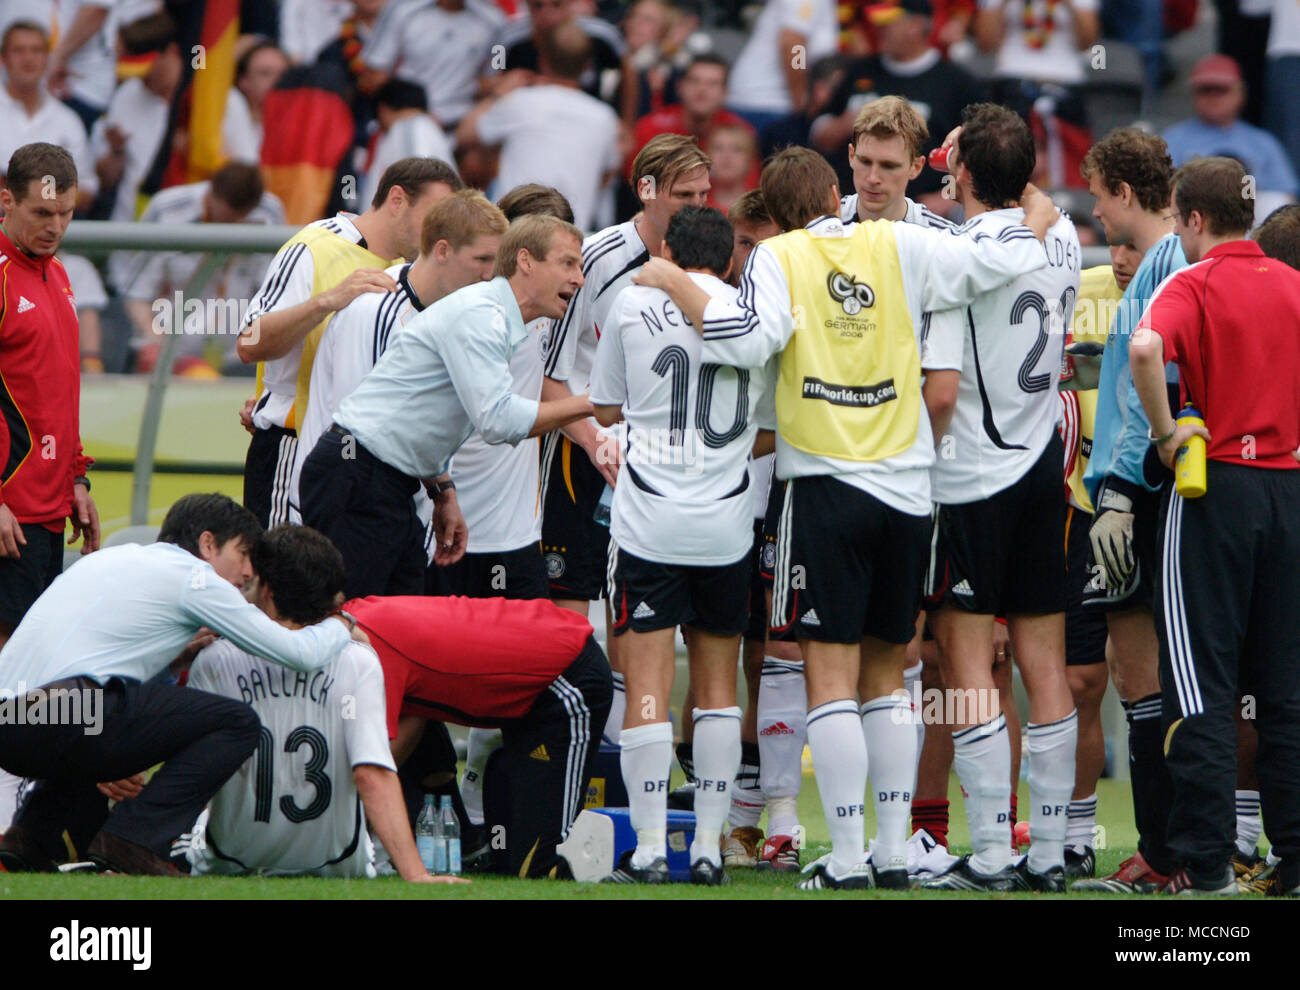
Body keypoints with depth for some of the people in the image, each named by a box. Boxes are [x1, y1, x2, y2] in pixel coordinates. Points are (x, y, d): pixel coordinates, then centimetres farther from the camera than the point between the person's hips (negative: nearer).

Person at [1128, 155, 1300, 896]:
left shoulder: (1193, 285, -7)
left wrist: (1165, 432, -16)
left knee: (1203, 684, -1)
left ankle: (1207, 862, -4)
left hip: (1214, 483, -5)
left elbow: (1146, 347, -27)